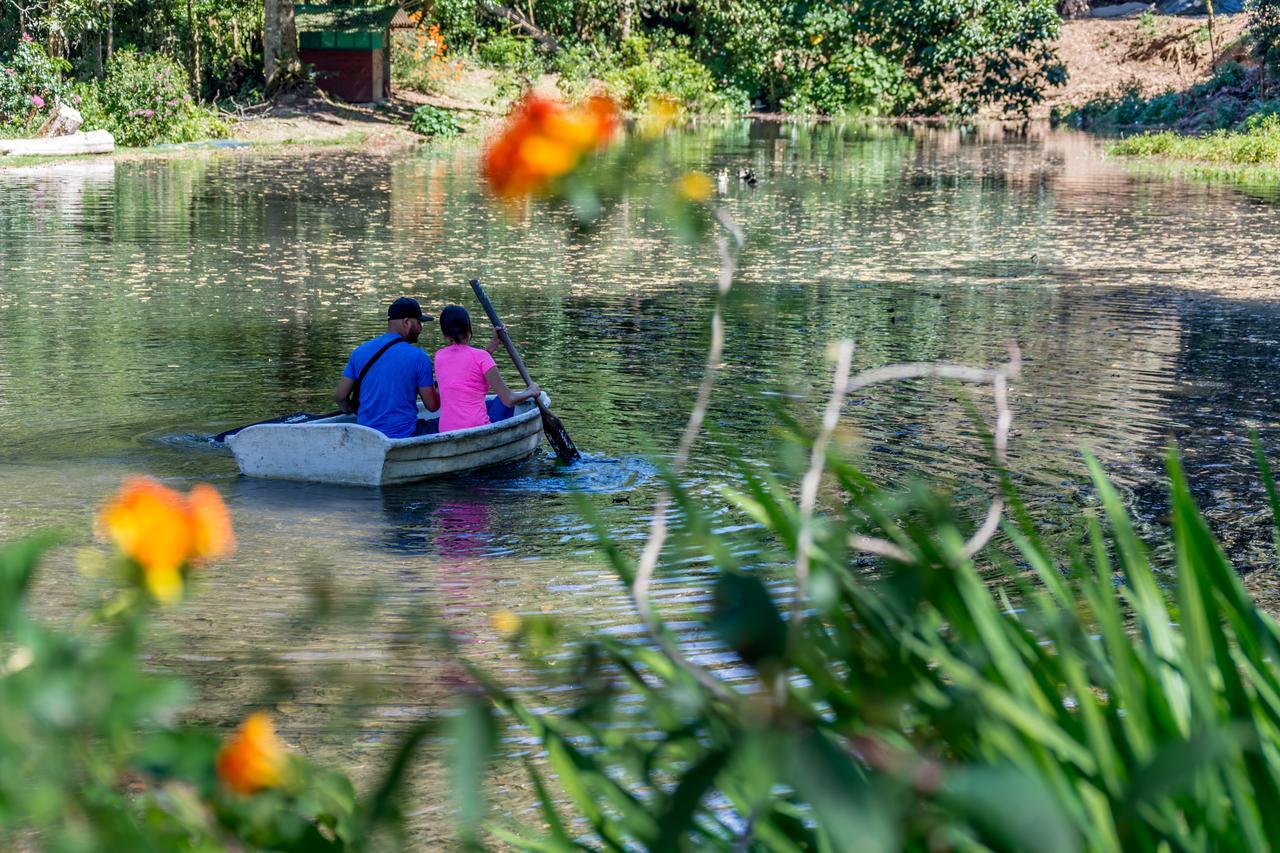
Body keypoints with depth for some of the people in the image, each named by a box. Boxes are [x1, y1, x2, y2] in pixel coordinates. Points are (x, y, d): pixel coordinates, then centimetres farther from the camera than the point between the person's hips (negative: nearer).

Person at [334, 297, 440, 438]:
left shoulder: (360, 351, 3)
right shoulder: (418, 357, -10)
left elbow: (339, 396, 6)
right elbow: (432, 406, -4)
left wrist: (348, 410, 29)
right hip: (403, 436, -6)